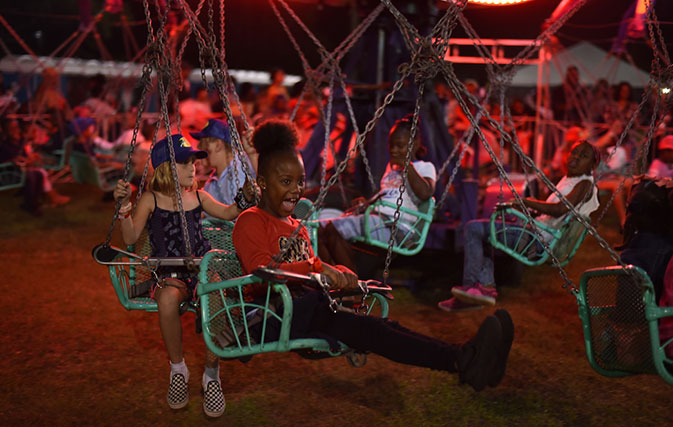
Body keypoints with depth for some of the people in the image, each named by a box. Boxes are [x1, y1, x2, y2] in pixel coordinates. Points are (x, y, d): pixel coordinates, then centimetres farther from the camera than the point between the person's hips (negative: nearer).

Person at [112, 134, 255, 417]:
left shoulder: (198, 197, 13)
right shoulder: (151, 200, 3)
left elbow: (228, 213, 28)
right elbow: (130, 238, -2)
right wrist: (123, 207, -14)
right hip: (169, 274, -2)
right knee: (168, 298, -38)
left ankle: (211, 374, -10)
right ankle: (177, 368, -11)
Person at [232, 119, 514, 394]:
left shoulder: (296, 228, 26)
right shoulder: (250, 222, -1)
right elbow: (261, 272, -18)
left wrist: (339, 274, 1)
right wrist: (315, 267, -26)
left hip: (306, 310, 8)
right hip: (272, 317, -8)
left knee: (382, 325, -20)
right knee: (361, 327, -29)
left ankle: (465, 357, -39)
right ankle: (461, 362, -44)